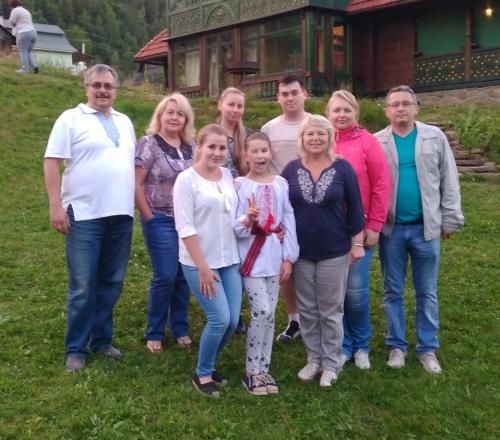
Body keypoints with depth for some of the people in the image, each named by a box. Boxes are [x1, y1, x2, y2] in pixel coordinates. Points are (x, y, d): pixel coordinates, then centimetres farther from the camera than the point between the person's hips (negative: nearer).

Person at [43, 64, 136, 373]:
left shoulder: (125, 122, 16)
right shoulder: (71, 119, -1)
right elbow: (52, 162, -6)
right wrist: (56, 205, -14)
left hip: (121, 216, 5)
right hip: (84, 216, -5)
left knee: (112, 283, 11)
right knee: (83, 287, -2)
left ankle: (102, 339, 24)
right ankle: (76, 349, 11)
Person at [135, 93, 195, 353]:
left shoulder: (191, 147, 8)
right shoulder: (149, 144, -7)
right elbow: (136, 184, -10)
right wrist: (149, 217, -11)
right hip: (161, 221, -5)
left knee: (184, 276, 9)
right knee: (165, 277, -3)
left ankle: (180, 328, 25)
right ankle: (154, 333, 15)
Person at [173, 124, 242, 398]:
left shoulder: (228, 176, 7)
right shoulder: (186, 179, -9)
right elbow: (185, 228, -14)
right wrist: (203, 267, -16)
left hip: (230, 260, 6)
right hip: (199, 263, -6)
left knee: (233, 320, 4)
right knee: (220, 318, -9)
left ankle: (208, 365, 28)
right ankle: (202, 375, 13)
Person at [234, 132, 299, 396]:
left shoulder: (281, 184, 3)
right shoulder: (239, 185, -7)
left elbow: (288, 222, 5)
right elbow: (235, 228, -10)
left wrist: (289, 257, 2)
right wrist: (247, 220, -31)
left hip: (275, 257, 4)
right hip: (251, 257, -4)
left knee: (269, 314, 8)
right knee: (261, 312, -10)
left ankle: (263, 369, 21)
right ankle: (252, 372, 6)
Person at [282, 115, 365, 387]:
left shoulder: (342, 168, -5)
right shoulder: (291, 169, 0)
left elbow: (355, 207, -2)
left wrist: (357, 242, -3)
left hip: (334, 252, -2)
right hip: (300, 252, 2)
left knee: (331, 310, 7)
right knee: (307, 310, 12)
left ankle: (331, 363, 21)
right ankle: (313, 358, 27)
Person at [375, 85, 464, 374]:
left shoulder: (435, 137, 1)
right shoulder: (377, 143, 1)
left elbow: (449, 181, 3)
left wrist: (450, 219, 0)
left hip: (426, 227, 0)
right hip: (391, 228, 0)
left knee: (427, 292, 9)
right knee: (393, 291, 10)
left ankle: (428, 349, 21)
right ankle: (397, 346, 23)